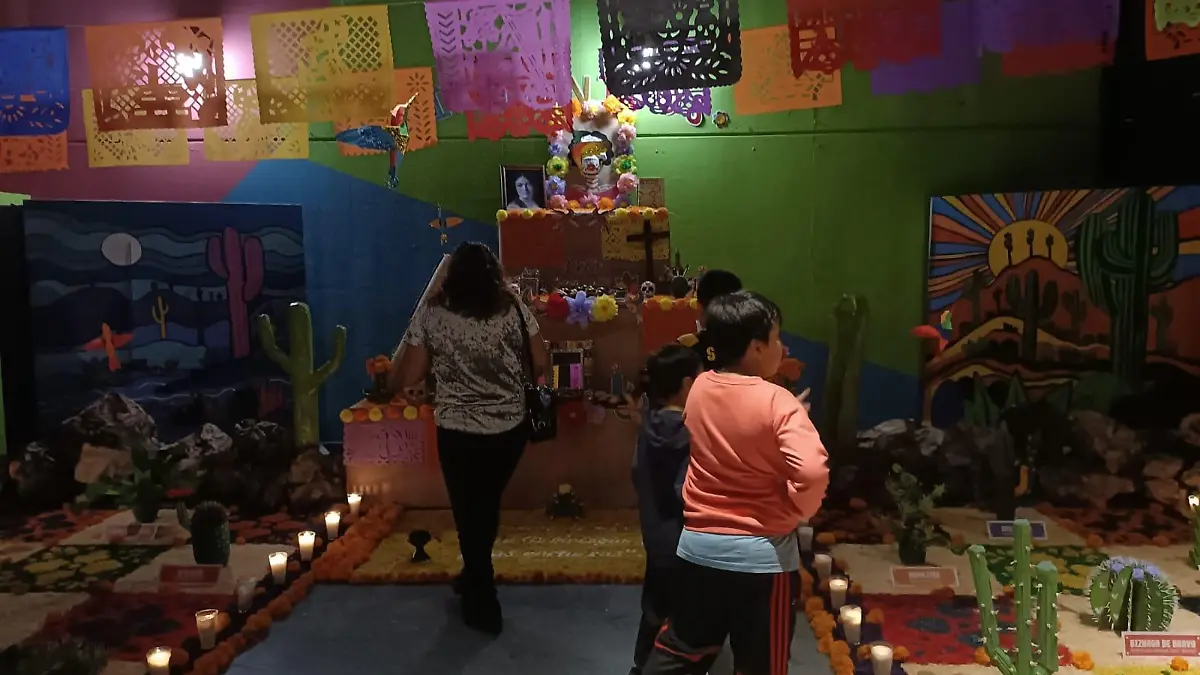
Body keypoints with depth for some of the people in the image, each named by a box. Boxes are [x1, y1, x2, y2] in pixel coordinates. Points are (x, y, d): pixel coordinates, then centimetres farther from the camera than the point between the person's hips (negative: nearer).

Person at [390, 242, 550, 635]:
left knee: (469, 512, 15)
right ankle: (476, 577, 46)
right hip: (510, 429, 3)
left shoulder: (432, 315, -9)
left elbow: (407, 377, -8)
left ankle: (485, 607, 27)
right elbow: (541, 364, -3)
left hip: (459, 433, -2)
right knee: (487, 506, 25)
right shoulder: (514, 309, -5)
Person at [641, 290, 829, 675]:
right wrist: (795, 513, -14)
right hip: (761, 553, -5)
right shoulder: (778, 402, -19)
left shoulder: (699, 388, -2)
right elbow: (812, 473, -32)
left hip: (698, 545, 5)